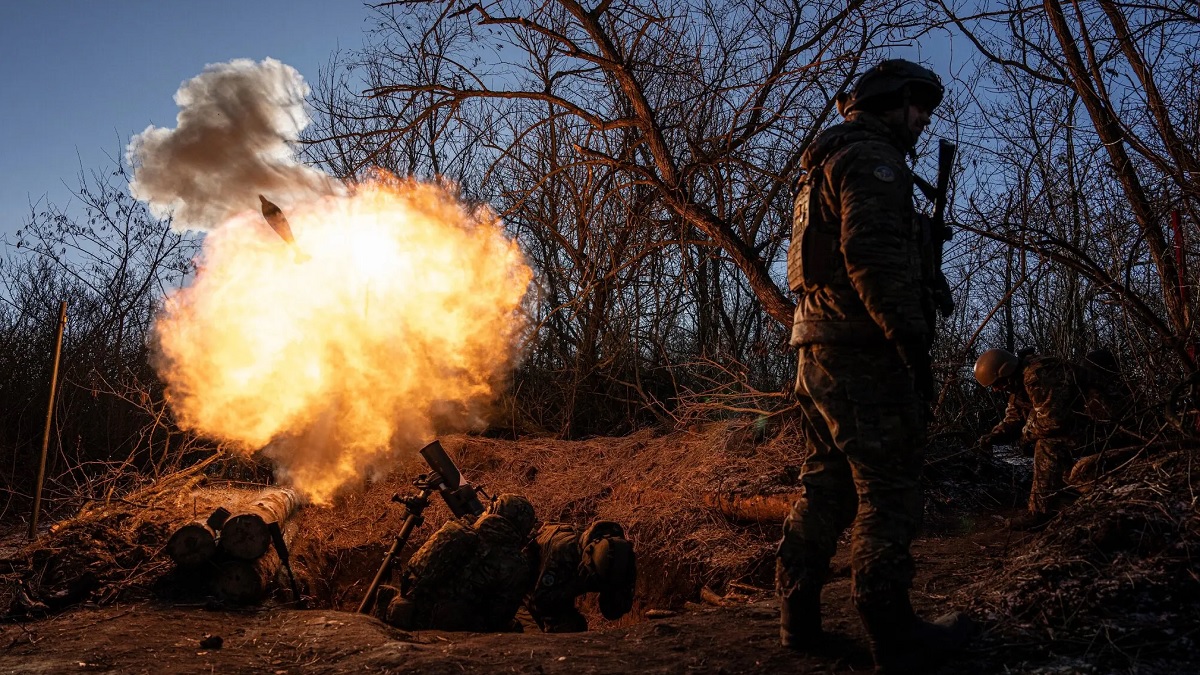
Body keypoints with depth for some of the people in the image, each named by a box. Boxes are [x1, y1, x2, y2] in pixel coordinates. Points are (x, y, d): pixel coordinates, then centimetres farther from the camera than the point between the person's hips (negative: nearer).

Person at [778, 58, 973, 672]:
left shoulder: (826, 165, 24)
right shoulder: (871, 158, -8)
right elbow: (874, 254, -22)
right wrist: (914, 342, -21)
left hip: (820, 353, 10)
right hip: (865, 354, -10)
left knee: (826, 486, 13)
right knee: (888, 494, -4)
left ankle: (798, 619, 19)